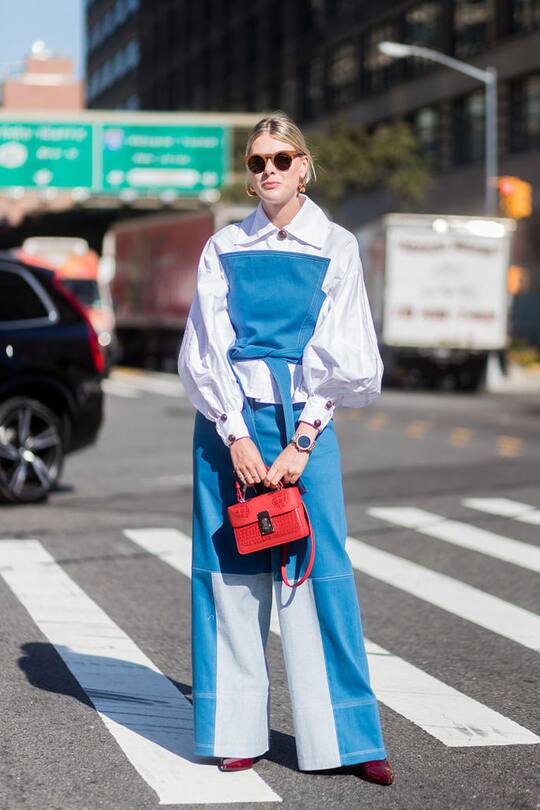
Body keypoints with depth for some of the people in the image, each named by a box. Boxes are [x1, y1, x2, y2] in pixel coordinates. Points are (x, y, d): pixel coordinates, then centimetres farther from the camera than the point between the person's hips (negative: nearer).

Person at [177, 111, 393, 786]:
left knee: (319, 570, -4)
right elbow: (205, 351, 2)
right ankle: (237, 729, 11)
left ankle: (346, 737, 2)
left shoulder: (335, 248, 4)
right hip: (227, 422, 2)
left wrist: (298, 442, -8)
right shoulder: (225, 249, 8)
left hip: (304, 422, -1)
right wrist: (237, 436, -9)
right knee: (231, 571, 2)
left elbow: (341, 358, 0)